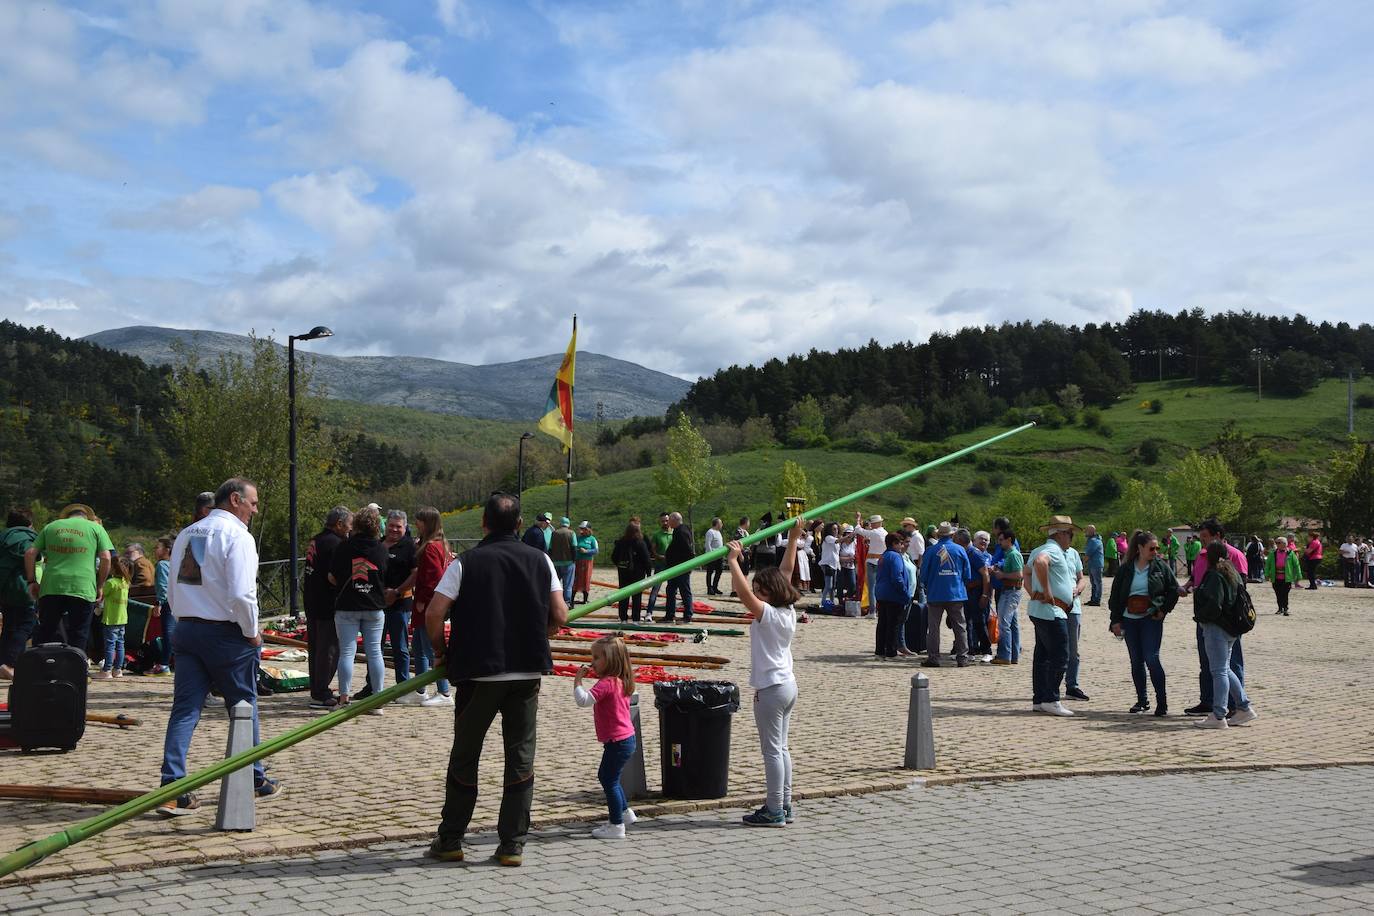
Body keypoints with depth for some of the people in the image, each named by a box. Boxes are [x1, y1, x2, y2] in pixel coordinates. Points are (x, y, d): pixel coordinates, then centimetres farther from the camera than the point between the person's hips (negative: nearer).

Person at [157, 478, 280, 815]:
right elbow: (241, 593, -21)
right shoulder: (236, 535, -12)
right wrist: (252, 633, -8)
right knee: (244, 707, 9)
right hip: (226, 633, -6)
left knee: (185, 708, 3)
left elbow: (172, 591, 15)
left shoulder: (186, 533, 12)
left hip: (187, 629, 6)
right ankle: (255, 782, 22)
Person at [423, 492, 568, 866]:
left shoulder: (466, 563, -5)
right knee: (520, 757, 8)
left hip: (478, 671, -2)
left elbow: (433, 614, -12)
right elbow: (559, 617, 0)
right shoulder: (540, 561, 2)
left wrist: (442, 650, 6)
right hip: (527, 671, 2)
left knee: (464, 757, 12)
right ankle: (512, 845, 10)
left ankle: (450, 841, 19)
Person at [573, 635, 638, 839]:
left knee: (609, 781, -1)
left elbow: (583, 700, -30)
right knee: (606, 776, 24)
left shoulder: (607, 683, -21)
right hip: (625, 739, 10)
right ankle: (625, 812, 35)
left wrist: (578, 680, -21)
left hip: (618, 742, -10)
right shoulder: (620, 681, 8)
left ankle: (616, 826, 4)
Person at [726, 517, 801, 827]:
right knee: (780, 748, 15)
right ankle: (784, 805, 20)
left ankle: (774, 811, 1)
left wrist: (734, 560, -22)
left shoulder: (767, 614, -17)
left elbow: (743, 591, -29)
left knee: (772, 750, -4)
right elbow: (786, 573, 13)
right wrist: (793, 539, 17)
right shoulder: (789, 611, 5)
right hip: (788, 685, 9)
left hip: (771, 689, -9)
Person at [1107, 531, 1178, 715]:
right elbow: (1115, 595, 7)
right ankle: (1142, 700, 17)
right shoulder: (1126, 569, 4)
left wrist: (1163, 610, -3)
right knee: (1136, 661, 7)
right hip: (1129, 619, 3)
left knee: (1152, 659, -11)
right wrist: (1115, 620, 2)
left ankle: (1162, 702, -4)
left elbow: (1174, 590, 6)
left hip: (1151, 619, -3)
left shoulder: (1161, 566, 1)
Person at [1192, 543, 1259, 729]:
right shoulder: (1233, 573, 12)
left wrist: (1200, 617, -8)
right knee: (1224, 670, 19)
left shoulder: (1215, 575, -17)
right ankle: (1245, 708, 21)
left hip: (1216, 628, -9)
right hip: (1230, 629, 9)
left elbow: (1213, 604, -24)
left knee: (1219, 671, -6)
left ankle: (1218, 717, -2)